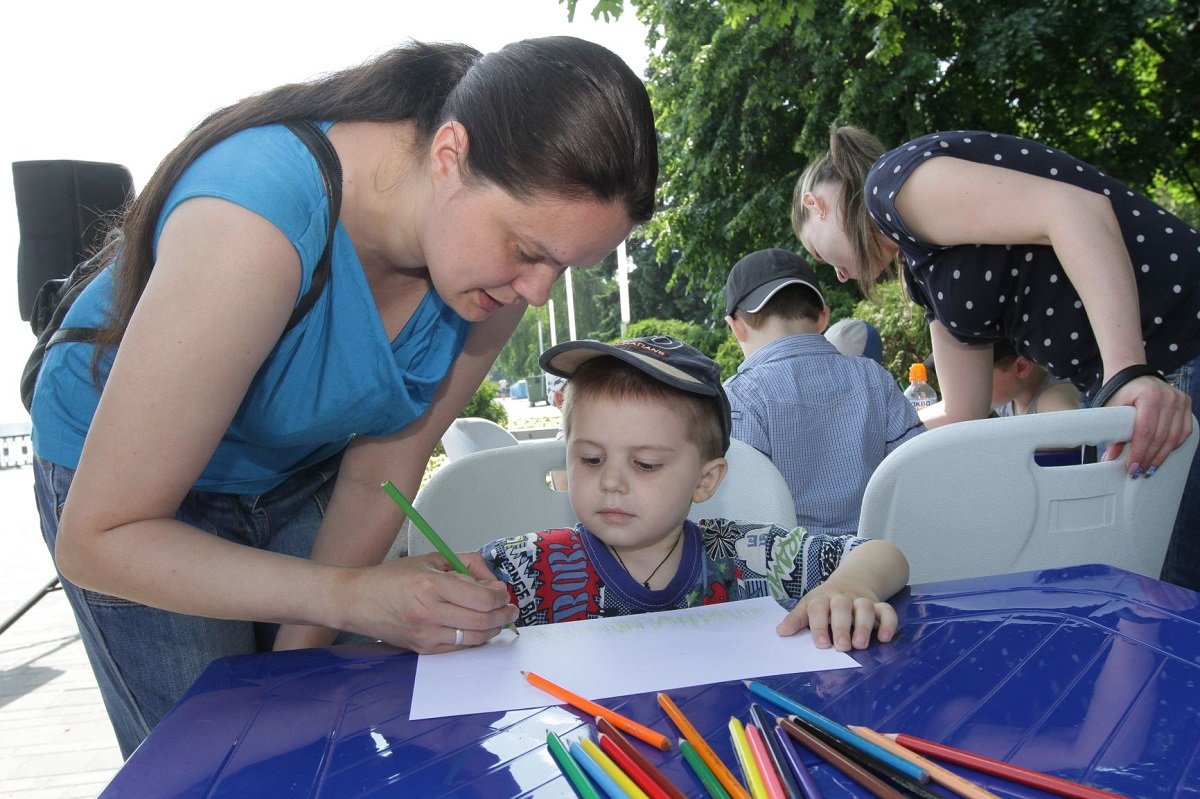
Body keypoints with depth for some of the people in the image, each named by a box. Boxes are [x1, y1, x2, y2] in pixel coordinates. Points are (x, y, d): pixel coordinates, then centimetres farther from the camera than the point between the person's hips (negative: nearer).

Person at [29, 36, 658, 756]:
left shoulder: (502, 263, -20)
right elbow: (98, 539, -31)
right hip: (125, 484, -4)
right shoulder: (257, 219, -38)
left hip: (304, 465, 4)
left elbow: (381, 472, -11)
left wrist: (302, 652, -10)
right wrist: (351, 595, -38)